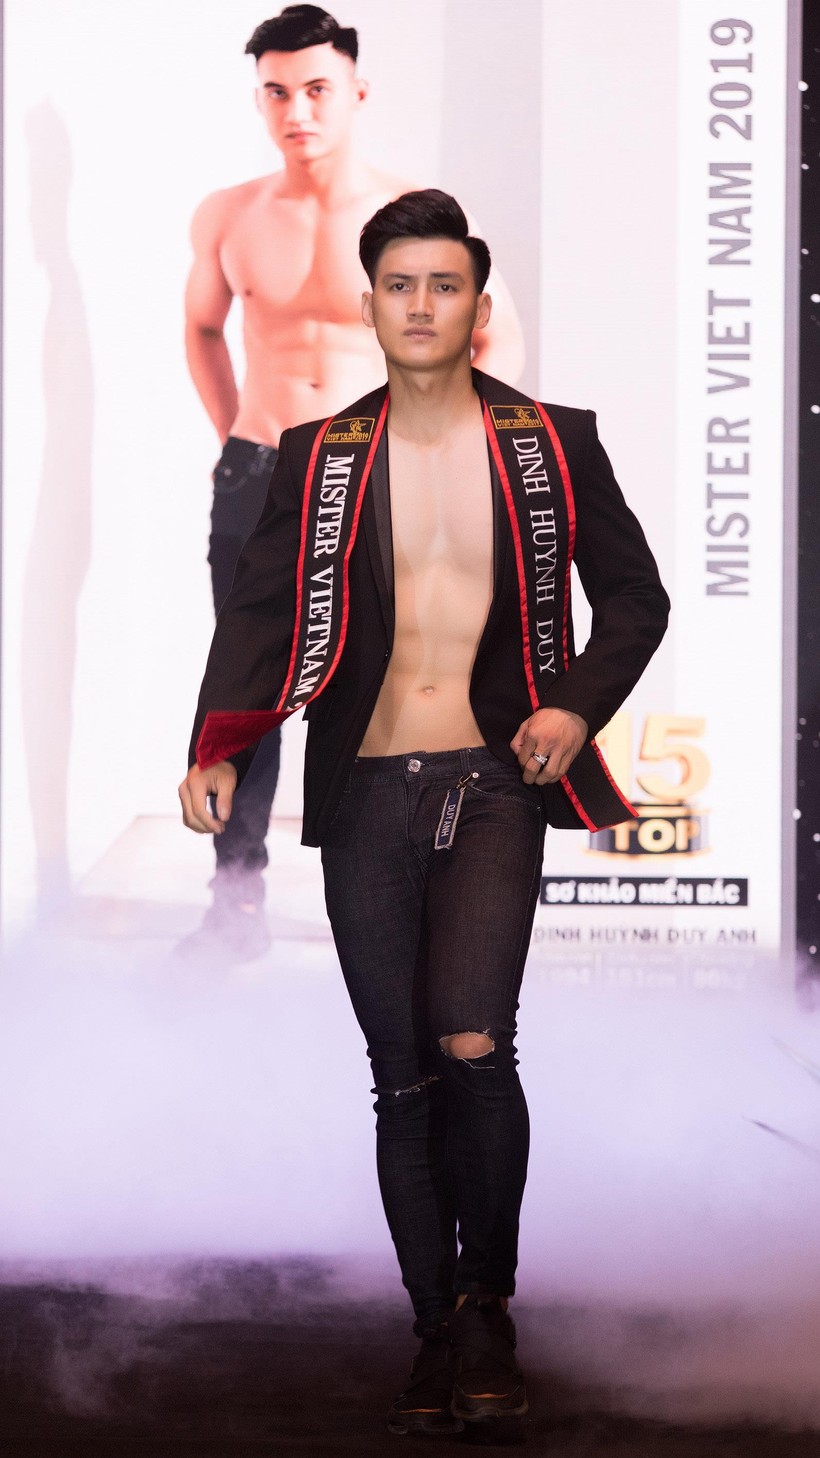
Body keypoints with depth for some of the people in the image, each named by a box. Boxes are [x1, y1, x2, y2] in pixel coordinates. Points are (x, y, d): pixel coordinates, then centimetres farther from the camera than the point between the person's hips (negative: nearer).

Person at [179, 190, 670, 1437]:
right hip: (366, 795, 2)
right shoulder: (321, 458, 7)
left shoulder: (553, 444, 5)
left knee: (472, 1044, -20)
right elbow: (261, 610, 2)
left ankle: (488, 1303, -1)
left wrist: (578, 706, -6)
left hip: (494, 784, -2)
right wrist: (216, 751, -15)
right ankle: (439, 1330, 15)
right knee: (403, 1075, 4)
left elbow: (635, 596, 12)